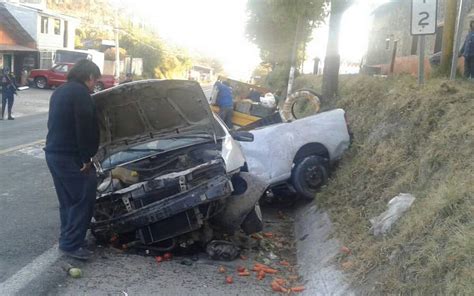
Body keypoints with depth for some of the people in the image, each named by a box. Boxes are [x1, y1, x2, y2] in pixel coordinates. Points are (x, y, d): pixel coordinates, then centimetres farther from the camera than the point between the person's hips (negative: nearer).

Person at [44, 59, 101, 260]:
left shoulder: (59, 91, 19)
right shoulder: (80, 92, -13)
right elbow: (84, 128, -21)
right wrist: (86, 157, -16)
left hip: (54, 153, 10)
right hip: (71, 157, -10)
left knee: (68, 200, 17)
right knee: (84, 199, -4)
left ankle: (67, 240, 25)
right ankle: (71, 244, -1)